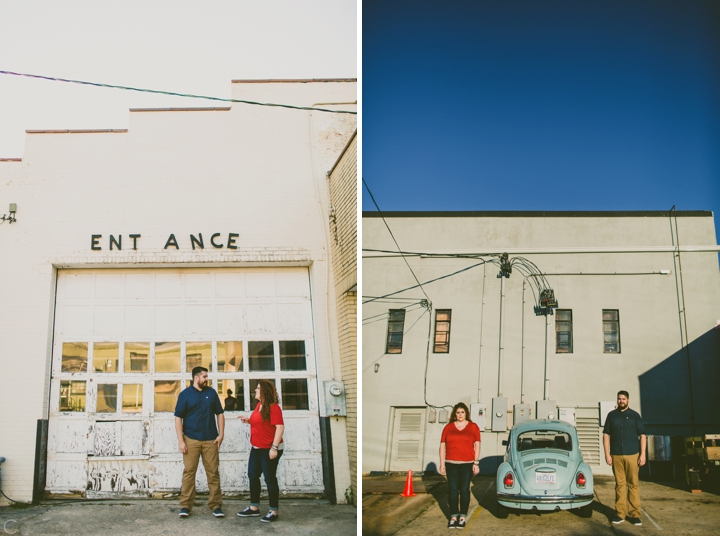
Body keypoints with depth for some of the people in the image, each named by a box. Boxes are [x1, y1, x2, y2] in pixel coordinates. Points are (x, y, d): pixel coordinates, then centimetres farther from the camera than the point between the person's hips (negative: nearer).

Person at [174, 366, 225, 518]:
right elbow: (178, 417, -1)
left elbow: (219, 414, 12)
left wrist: (221, 434, 2)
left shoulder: (211, 393, 9)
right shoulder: (185, 394, 1)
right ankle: (185, 506, 8)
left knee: (213, 472, 2)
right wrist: (180, 440, -8)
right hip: (191, 440, -2)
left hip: (210, 440, 2)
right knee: (189, 472, 0)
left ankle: (216, 505, 8)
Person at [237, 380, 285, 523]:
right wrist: (248, 420, 8)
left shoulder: (273, 407, -17)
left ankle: (273, 512, 6)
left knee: (270, 478, -3)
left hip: (269, 449, -10)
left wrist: (274, 447, -26)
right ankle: (254, 508, 25)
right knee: (253, 476, 14)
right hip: (257, 448, 10)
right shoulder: (259, 405, 10)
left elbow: (280, 427, -23)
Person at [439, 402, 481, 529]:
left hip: (467, 464, -1)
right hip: (451, 464, 1)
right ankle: (453, 517, 11)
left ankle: (462, 517, 12)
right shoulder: (448, 427, 5)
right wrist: (442, 464, 2)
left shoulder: (473, 427, 3)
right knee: (452, 490, 4)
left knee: (464, 490, 4)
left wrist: (476, 463, -4)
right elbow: (442, 446, 6)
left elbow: (477, 445, 2)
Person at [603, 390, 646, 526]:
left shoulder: (634, 415, 7)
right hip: (616, 456, 1)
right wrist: (607, 454, 2)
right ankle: (620, 514, 7)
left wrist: (642, 454, -3)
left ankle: (634, 514, 4)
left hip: (632, 455, -1)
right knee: (619, 485, 2)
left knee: (633, 485, -1)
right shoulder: (611, 415, 10)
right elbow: (606, 435, 9)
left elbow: (642, 435, 6)